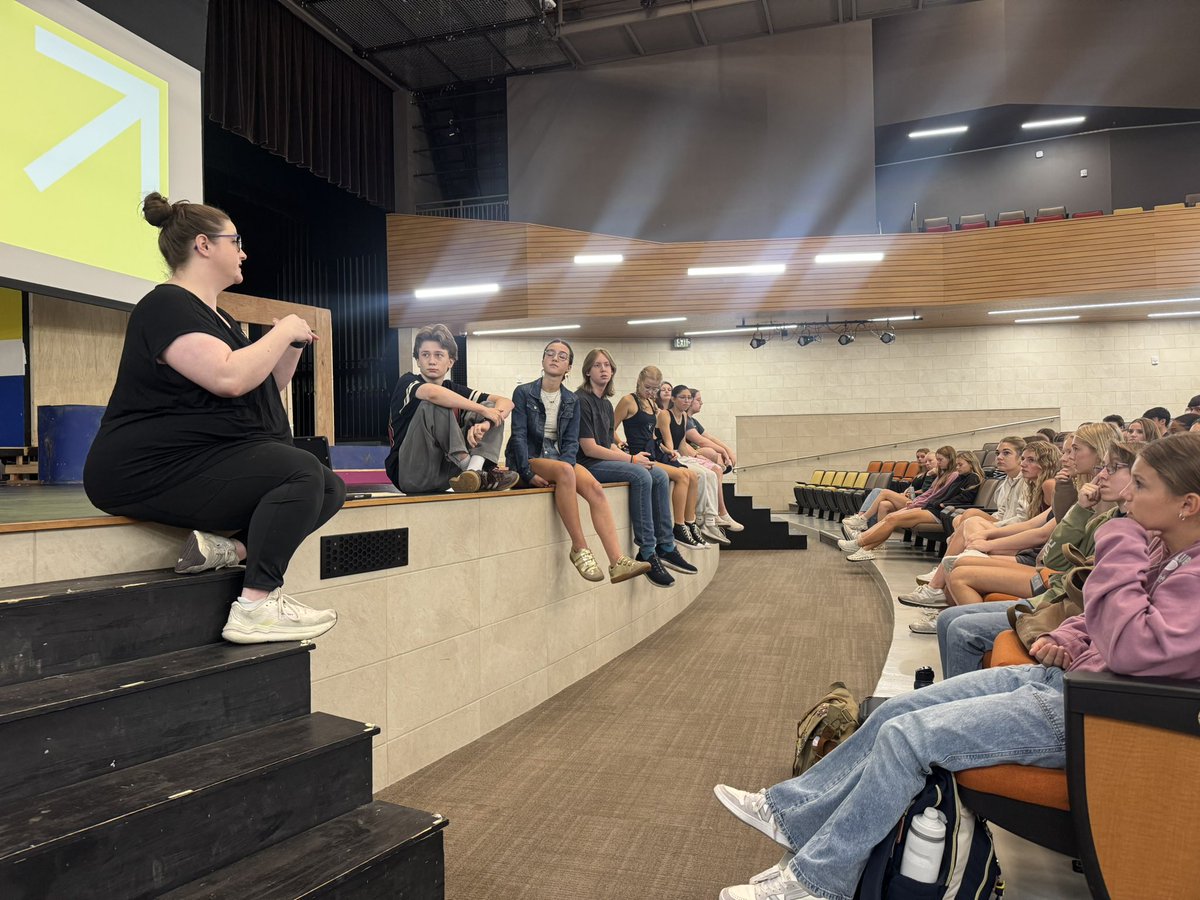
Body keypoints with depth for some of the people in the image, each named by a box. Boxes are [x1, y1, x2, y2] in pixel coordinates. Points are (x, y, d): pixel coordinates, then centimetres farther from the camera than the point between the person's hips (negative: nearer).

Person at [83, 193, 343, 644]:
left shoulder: (218, 317, 21)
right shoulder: (167, 305, -11)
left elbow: (265, 390, 25)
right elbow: (230, 378, -28)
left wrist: (293, 345, 10)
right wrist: (283, 330, -12)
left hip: (207, 460, 10)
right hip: (148, 470, -10)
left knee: (329, 488, -3)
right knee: (301, 470, -27)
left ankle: (230, 547, -15)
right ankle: (256, 607, -26)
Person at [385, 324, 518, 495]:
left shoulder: (455, 390, 11)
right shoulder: (407, 383, -3)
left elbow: (507, 403, 2)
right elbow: (432, 392, -28)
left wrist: (485, 424, -20)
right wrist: (482, 410, -22)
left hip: (445, 472, 5)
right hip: (410, 474, -5)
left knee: (492, 406, -2)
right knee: (433, 404, -25)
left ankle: (473, 470, -28)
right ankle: (480, 475, -27)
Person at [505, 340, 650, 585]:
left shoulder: (572, 401, 11)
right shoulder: (523, 393, -1)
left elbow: (571, 441, 4)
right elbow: (519, 435, -9)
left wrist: (565, 465, -17)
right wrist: (529, 474, -21)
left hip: (558, 458, 4)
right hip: (528, 458, -4)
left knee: (595, 488, -25)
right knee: (565, 471, -37)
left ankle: (617, 562, -34)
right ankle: (579, 548, -30)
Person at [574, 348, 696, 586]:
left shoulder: (606, 404, 18)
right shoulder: (581, 400, -10)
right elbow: (589, 449, -16)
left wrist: (630, 457, -4)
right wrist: (631, 459, -13)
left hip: (605, 460, 9)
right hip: (586, 465, -9)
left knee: (660, 475, -5)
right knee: (640, 475, -27)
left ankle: (665, 547, -4)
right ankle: (647, 553, -23)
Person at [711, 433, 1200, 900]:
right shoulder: (1156, 547, 6)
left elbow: (1135, 650, -35)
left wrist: (1120, 550, -27)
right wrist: (1065, 639, 3)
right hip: (1059, 676, 9)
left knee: (906, 736, -16)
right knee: (895, 711, 4)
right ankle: (792, 810, 16)